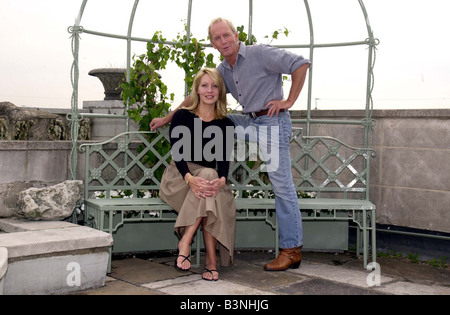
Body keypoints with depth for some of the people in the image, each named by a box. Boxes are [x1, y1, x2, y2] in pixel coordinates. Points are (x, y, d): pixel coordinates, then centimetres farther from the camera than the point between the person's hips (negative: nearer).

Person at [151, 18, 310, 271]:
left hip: (272, 122, -7)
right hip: (250, 122, 7)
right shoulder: (223, 71, 12)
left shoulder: (260, 53, -10)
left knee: (282, 185, -6)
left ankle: (292, 250, -1)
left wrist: (289, 101, -14)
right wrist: (167, 119, 21)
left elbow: (300, 64, -13)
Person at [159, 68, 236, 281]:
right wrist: (190, 178, -32)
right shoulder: (182, 116, -2)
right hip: (178, 177, -3)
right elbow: (177, 153, -12)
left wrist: (221, 180, -30)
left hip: (210, 176, 3)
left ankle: (185, 242, -29)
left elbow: (224, 159, -7)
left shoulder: (226, 124, 4)